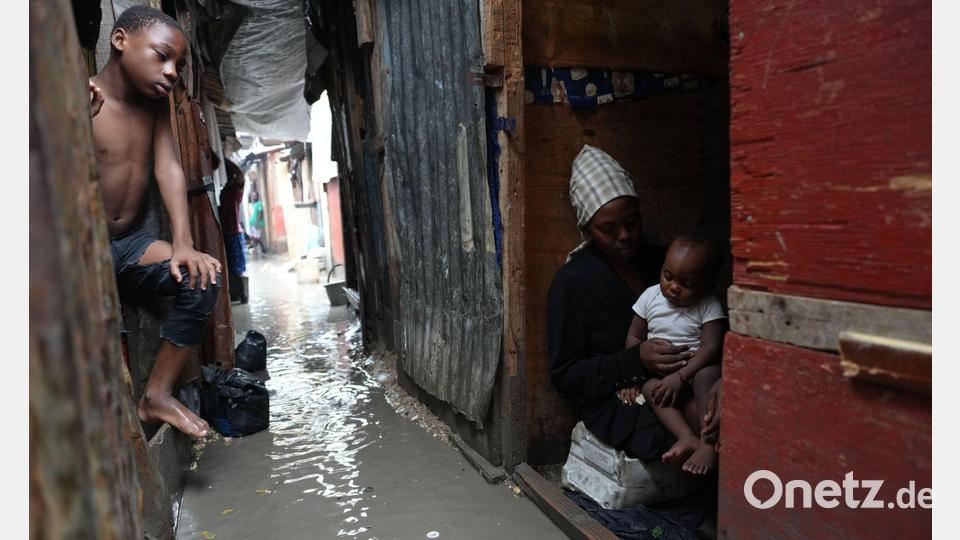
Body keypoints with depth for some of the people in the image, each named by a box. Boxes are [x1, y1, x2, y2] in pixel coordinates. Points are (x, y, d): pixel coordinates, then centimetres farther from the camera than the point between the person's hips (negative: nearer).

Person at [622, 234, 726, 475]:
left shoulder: (709, 307, -7)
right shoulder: (651, 296, 2)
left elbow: (711, 347, -16)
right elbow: (634, 337, 5)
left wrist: (680, 376, -26)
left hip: (696, 368, -2)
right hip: (658, 372, 3)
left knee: (707, 376, -35)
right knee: (650, 387, -29)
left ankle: (709, 443, -36)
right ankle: (688, 437, -41)